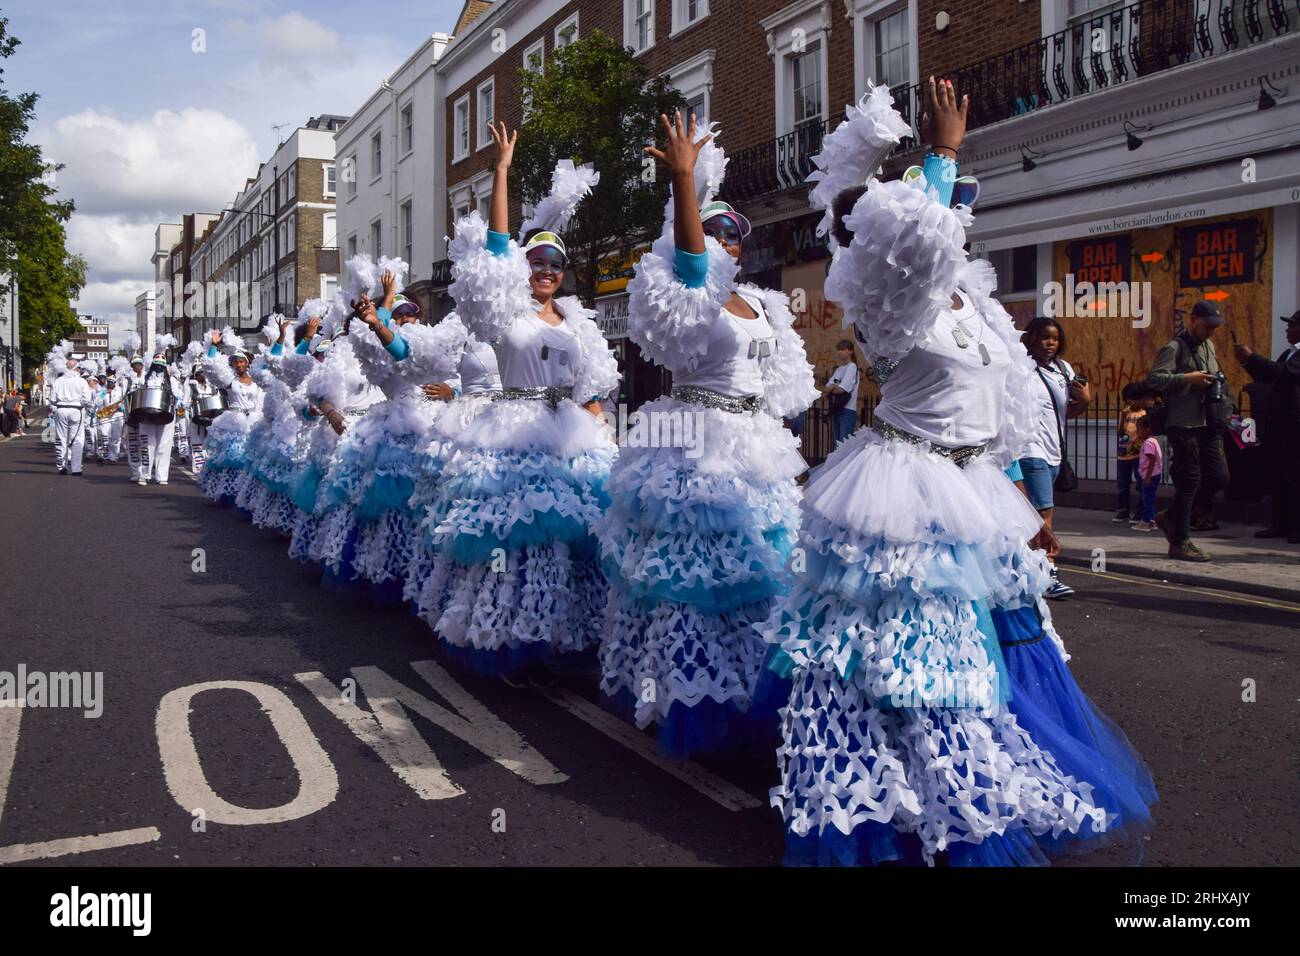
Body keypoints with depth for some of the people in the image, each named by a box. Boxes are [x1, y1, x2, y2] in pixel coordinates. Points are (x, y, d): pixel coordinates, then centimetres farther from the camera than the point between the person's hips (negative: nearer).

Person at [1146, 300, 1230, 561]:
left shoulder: (1208, 346, 18)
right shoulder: (1174, 348, -7)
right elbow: (1153, 378, -18)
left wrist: (1217, 384, 12)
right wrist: (1188, 378, -21)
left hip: (1209, 424, 8)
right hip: (1184, 424, -8)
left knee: (1219, 477, 5)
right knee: (1190, 481, -5)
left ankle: (1172, 518, 20)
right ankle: (1180, 542, 5)